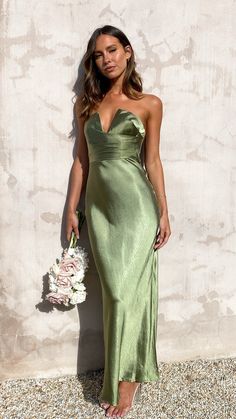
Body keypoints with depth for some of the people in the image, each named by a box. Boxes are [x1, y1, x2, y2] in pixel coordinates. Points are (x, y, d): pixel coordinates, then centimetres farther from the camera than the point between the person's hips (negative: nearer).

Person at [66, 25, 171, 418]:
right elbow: (81, 159, 10)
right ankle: (127, 371, 26)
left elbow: (153, 161, 2)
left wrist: (164, 212, -1)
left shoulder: (149, 103, 1)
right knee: (115, 292, 9)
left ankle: (123, 379, 15)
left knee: (126, 291, -1)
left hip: (135, 204, -3)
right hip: (99, 205, 4)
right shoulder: (86, 103, 10)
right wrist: (72, 208, 7)